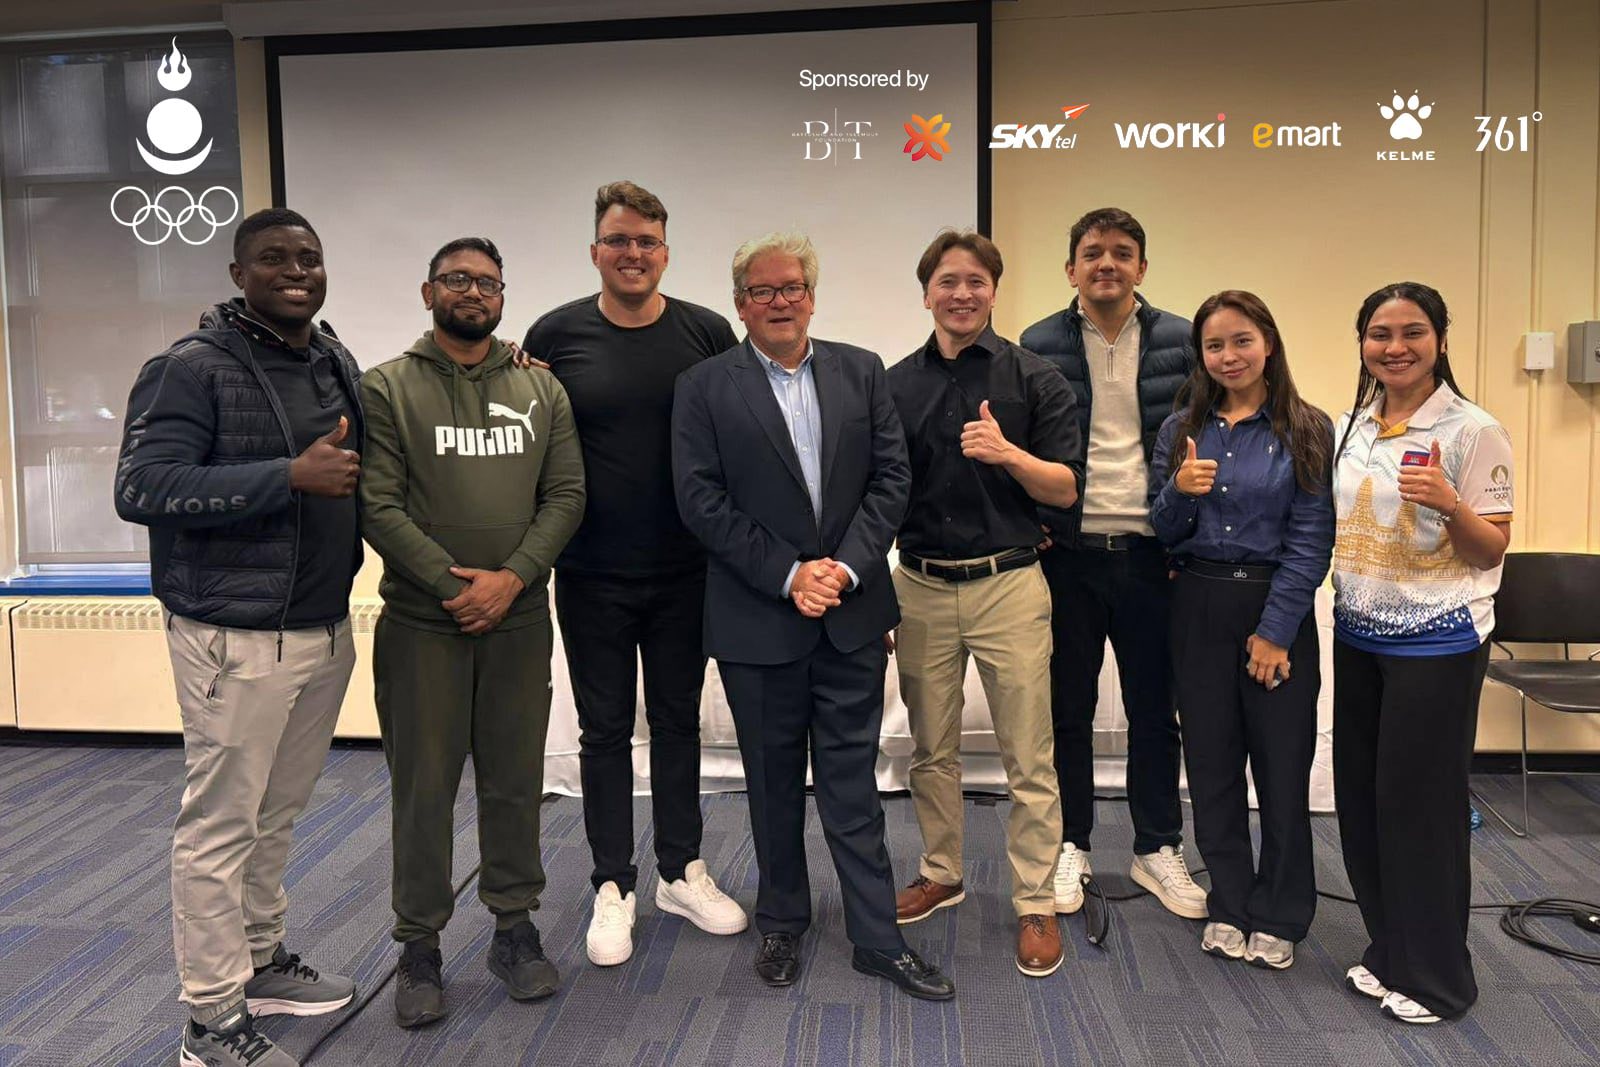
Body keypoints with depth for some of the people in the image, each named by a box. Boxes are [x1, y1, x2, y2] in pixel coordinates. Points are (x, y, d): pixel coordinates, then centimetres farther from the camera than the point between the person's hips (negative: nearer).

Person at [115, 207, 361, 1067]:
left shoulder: (339, 363, 11)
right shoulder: (192, 368, -10)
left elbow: (357, 473, 23)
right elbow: (141, 489, -18)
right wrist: (288, 476, -24)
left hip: (326, 630, 7)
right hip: (236, 640, -6)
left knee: (277, 815, 17)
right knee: (220, 826, 2)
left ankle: (262, 963, 34)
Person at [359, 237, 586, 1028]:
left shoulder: (542, 390, 8)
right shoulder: (387, 388, -1)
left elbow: (566, 495, 1)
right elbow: (378, 505, -8)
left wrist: (510, 579, -12)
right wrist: (454, 584, -15)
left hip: (520, 621, 3)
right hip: (421, 623, -2)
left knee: (515, 780, 10)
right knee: (423, 787, 5)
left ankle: (515, 929, 26)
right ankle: (419, 948, 20)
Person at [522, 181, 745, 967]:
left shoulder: (707, 334, -2)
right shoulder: (555, 335, -3)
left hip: (684, 572, 1)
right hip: (592, 577, -1)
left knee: (677, 721, 15)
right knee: (605, 730, 10)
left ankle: (682, 873, 31)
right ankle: (613, 888, 25)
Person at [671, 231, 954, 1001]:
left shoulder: (862, 372, 6)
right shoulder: (704, 387, -2)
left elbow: (891, 477, 2)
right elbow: (701, 501, -8)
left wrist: (846, 567, -11)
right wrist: (787, 575, -14)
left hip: (850, 613, 2)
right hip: (757, 619, -1)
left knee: (852, 781, 8)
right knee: (774, 784, 13)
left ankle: (877, 937, 19)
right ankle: (781, 924, 31)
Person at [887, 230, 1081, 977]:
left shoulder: (1034, 378, -1)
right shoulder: (895, 385, 5)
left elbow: (1066, 488, -4)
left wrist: (1009, 453, -23)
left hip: (1009, 585, -2)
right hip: (920, 587, 3)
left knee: (1028, 757, 3)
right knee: (932, 749, 15)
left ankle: (1036, 904, 16)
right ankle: (940, 874, 33)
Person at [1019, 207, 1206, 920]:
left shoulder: (1181, 343, 4)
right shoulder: (1039, 346, 2)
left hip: (1150, 552, 1)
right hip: (1067, 552, 0)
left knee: (1154, 710, 11)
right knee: (1068, 709, 10)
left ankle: (1158, 849, 27)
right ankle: (1069, 845, 25)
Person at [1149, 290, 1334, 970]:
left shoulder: (1306, 430, -3)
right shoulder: (1181, 429, 6)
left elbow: (1311, 539, -7)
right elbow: (1163, 532, 5)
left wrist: (1276, 629, -12)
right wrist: (1180, 492, -16)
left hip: (1278, 606, -3)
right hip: (1199, 607, 3)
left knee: (1282, 761, 5)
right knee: (1211, 759, 10)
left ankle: (1279, 917, 22)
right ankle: (1229, 906, 26)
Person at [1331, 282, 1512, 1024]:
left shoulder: (1473, 431, -11)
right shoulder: (1350, 429, 7)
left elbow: (1493, 550, -10)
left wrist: (1448, 503, -27)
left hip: (1437, 643, -6)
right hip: (1358, 636, 6)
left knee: (1419, 801, 1)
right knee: (1361, 796, 11)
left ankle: (1433, 975, 18)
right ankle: (1388, 950, 29)